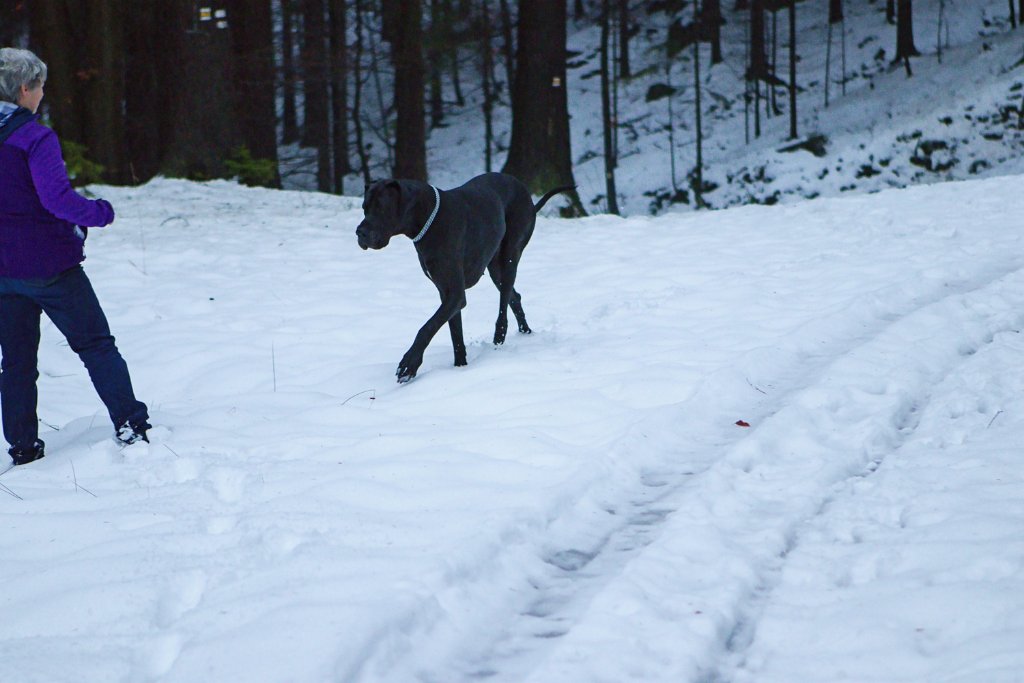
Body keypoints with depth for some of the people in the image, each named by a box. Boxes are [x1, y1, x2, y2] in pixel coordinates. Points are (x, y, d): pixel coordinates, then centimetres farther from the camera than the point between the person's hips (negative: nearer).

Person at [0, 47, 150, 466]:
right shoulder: (34, 137, -15)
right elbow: (56, 198, -23)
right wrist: (101, 212, -9)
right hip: (49, 265, -5)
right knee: (96, 344, 5)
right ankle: (130, 424, 1)